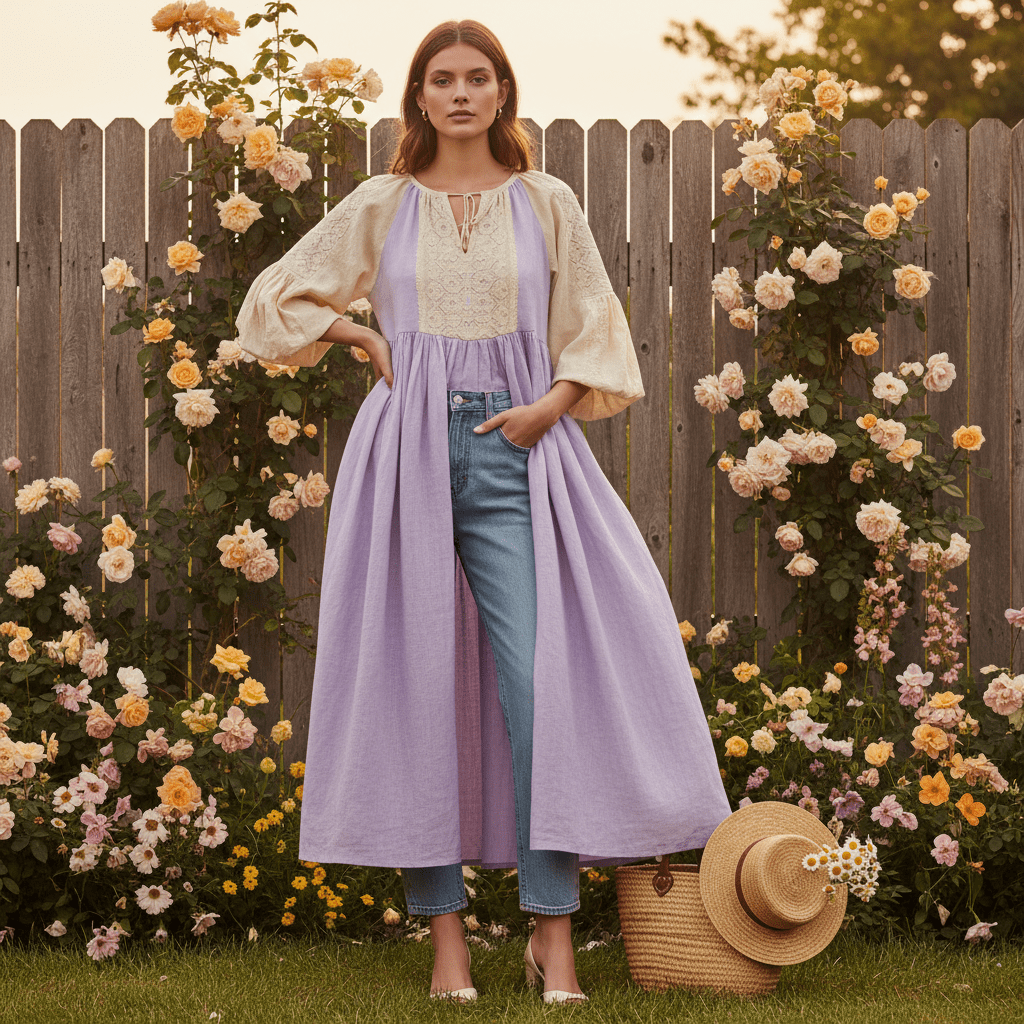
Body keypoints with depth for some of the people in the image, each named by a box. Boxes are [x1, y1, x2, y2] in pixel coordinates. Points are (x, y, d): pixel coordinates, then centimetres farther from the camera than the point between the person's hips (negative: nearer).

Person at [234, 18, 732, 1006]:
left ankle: (553, 931, -7)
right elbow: (278, 301, 18)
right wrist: (365, 338, 6)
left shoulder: (544, 204, 10)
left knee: (546, 683, -11)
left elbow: (596, 332, 12)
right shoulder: (382, 206, 11)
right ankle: (444, 931, 1)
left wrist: (552, 403, -4)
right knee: (417, 683, -3)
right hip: (408, 451, 1)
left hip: (517, 454, 0)